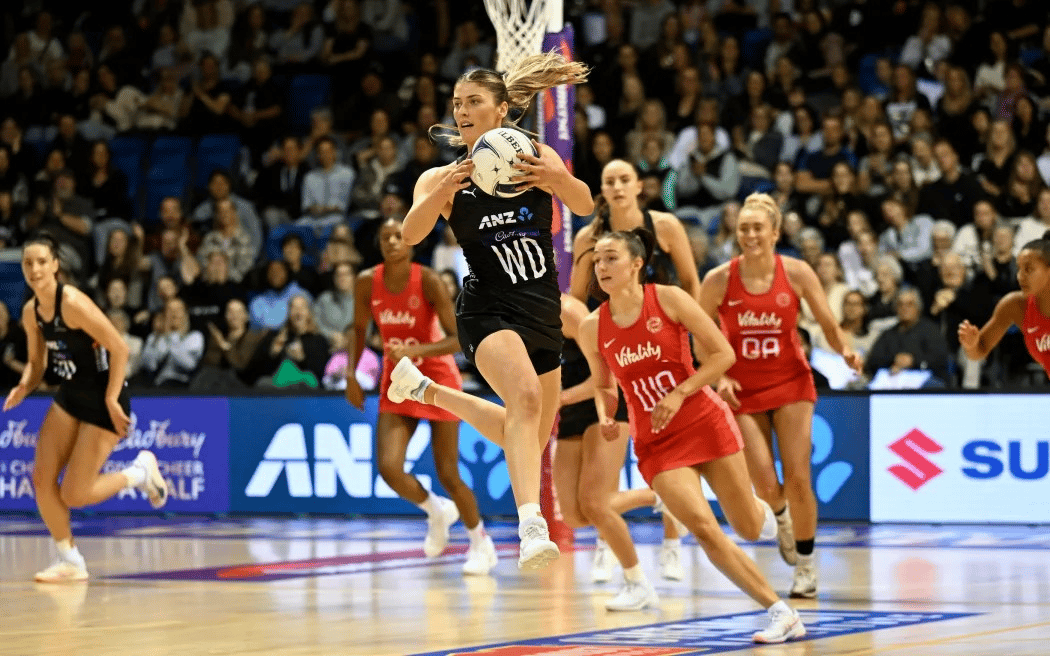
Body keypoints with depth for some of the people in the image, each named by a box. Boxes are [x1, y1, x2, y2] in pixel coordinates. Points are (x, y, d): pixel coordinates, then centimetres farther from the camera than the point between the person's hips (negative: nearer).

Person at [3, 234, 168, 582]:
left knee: (74, 495, -7)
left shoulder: (73, 303, -24)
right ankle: (70, 561, 12)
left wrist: (111, 400, -21)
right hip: (69, 397, 7)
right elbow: (36, 362, 13)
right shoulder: (31, 312, 0)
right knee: (42, 480, -2)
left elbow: (119, 348, -22)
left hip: (103, 399, -7)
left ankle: (140, 471, 17)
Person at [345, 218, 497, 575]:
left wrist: (416, 351, -34)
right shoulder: (367, 282, -8)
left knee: (447, 474, -2)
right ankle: (436, 511, 18)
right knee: (389, 468, -14)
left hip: (437, 379, -3)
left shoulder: (428, 281, -19)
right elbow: (358, 328, 10)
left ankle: (481, 544, 22)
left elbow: (459, 339, -21)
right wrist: (351, 375, 2)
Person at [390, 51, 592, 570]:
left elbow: (585, 207, -13)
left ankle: (427, 390, 37)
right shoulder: (443, 178, 0)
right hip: (488, 309, -4)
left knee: (527, 438, 16)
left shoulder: (537, 157, 2)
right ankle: (531, 528, -44)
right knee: (526, 397, -32)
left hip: (543, 313, 4)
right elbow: (410, 234, -17)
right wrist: (440, 193, -36)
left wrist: (556, 181, -35)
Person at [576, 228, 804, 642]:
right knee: (704, 530, -17)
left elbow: (723, 354, -8)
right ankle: (781, 614, -9)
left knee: (749, 529, 6)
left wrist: (679, 394, -16)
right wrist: (605, 418, -5)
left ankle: (760, 509, 46)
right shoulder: (592, 328, -1)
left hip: (705, 422, -1)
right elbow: (603, 386, 15)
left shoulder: (669, 299, -9)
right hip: (656, 442, 1)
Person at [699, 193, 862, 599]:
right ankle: (781, 519, 30)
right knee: (766, 488, -9)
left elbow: (830, 327, -2)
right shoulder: (718, 281, -9)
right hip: (743, 393, 0)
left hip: (791, 385, 0)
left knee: (798, 480, -8)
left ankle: (805, 565, 12)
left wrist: (846, 351, -22)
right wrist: (720, 377, -12)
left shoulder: (797, 273, -8)